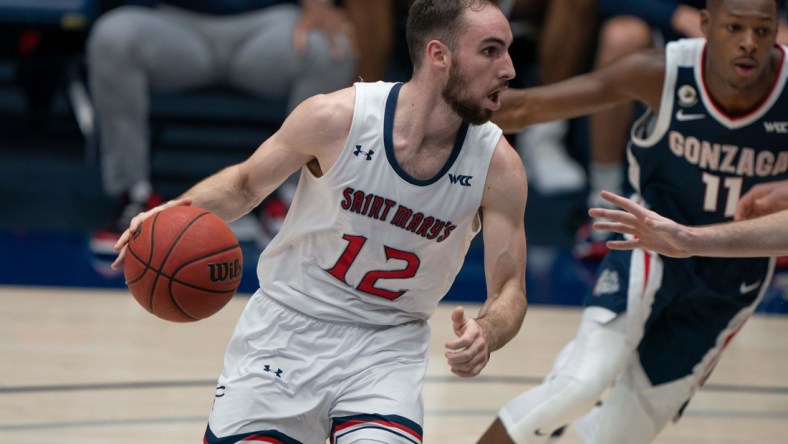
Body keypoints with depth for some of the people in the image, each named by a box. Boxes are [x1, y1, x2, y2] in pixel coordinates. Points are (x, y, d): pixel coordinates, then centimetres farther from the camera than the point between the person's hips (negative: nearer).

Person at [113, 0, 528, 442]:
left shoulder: (498, 166, -14)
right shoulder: (335, 118, -17)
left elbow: (510, 290, -9)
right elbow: (246, 183, 1)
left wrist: (485, 335, -31)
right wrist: (183, 211, -18)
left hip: (385, 349, 0)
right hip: (286, 329, 0)